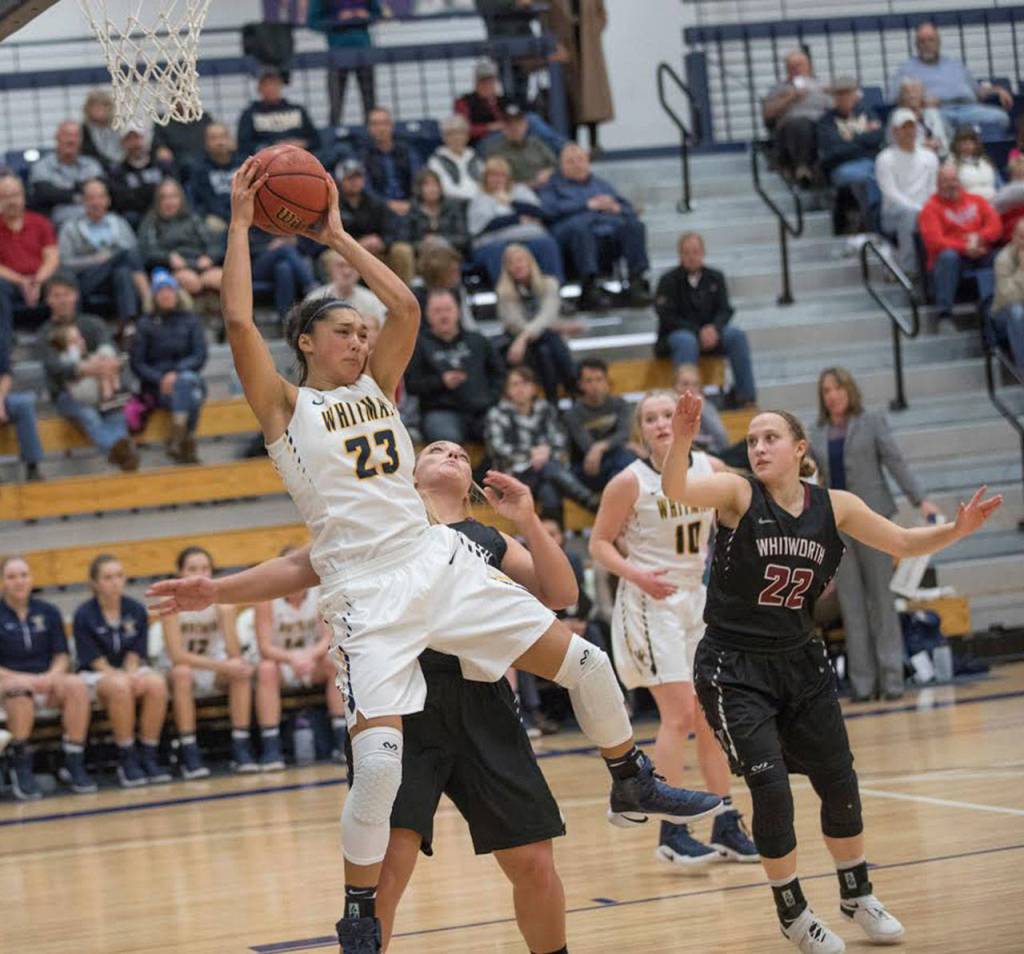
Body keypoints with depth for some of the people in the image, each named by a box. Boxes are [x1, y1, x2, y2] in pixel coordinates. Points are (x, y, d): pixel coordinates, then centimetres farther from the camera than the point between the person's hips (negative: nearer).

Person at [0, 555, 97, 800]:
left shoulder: (48, 612, 13)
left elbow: (62, 656, 11)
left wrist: (52, 676, -12)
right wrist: (23, 678, -18)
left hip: (47, 681, 3)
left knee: (77, 685, -30)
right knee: (20, 689, -40)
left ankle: (74, 763, -23)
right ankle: (20, 768, -30)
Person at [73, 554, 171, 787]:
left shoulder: (136, 610, 3)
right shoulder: (84, 615, -7)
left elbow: (135, 654, 2)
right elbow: (96, 661, -10)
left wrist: (131, 675, -20)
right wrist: (123, 678, -26)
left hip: (131, 671, 3)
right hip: (96, 675, -3)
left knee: (157, 683, -31)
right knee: (120, 687, -38)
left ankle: (148, 756, -24)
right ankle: (127, 761, -28)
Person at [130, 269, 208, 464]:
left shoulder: (190, 321, 11)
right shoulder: (146, 324, 7)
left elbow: (200, 357, 0)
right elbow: (137, 364, 2)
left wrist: (177, 372, -17)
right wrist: (160, 378, -15)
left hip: (190, 377, 1)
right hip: (157, 388, -1)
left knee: (190, 379, -35)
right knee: (186, 382, -34)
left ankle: (176, 439, -44)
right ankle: (187, 445, -44)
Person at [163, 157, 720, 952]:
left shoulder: (377, 386, 16)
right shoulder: (286, 407, 2)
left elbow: (406, 307, 7)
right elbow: (239, 322, -10)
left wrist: (337, 237, 12)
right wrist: (241, 224, -4)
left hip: (440, 564, 6)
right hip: (368, 593, -5)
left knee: (585, 663, 4)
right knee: (379, 761, -19)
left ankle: (633, 787, 28)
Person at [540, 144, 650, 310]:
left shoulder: (602, 184, 35)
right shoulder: (553, 185, 25)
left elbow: (630, 212, 27)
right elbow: (550, 210, 2)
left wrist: (615, 208, 3)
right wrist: (588, 205, -1)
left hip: (610, 225, 4)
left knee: (634, 225, -29)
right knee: (579, 228, -41)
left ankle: (637, 282, -38)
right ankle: (589, 287, -48)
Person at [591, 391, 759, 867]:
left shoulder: (712, 469, -1)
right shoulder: (631, 481, -13)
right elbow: (599, 544, -9)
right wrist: (636, 575, -24)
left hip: (698, 599, 6)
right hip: (651, 602, -6)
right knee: (679, 714, -14)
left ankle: (727, 827, 19)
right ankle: (672, 832, -8)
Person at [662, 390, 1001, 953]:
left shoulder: (834, 506, -1)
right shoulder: (738, 495, -12)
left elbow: (904, 544, 5)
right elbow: (676, 491, -31)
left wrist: (957, 530, -13)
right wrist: (681, 441, -51)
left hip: (800, 663, 4)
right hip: (734, 669, -4)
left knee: (839, 783, 9)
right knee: (771, 788, -13)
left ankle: (856, 896, 33)